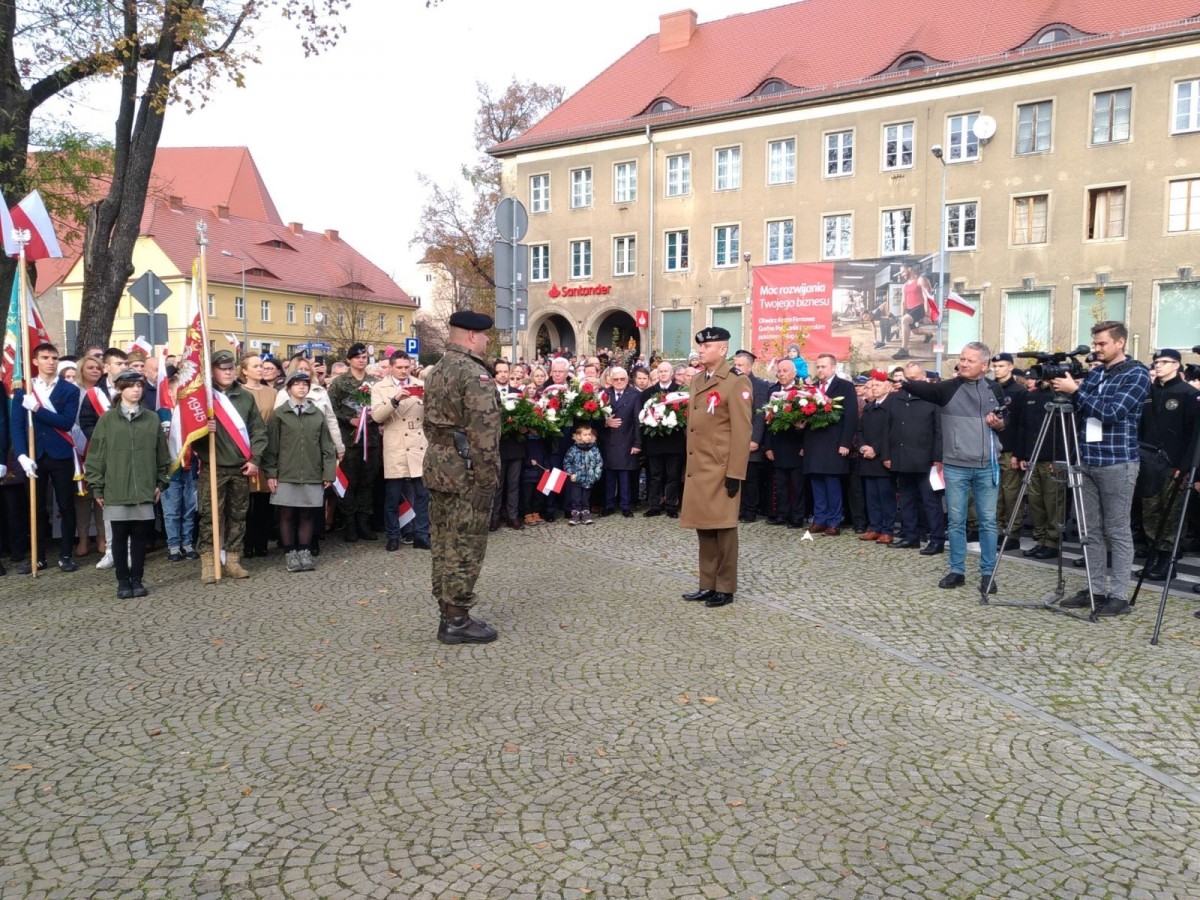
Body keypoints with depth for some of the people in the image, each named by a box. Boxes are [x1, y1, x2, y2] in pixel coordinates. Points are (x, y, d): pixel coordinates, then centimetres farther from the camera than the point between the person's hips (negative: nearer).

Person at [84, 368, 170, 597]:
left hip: (144, 489, 1)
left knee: (140, 536, 7)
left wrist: (160, 482, 6)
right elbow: (96, 455, 1)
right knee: (120, 536, 5)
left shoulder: (152, 419, 6)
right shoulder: (107, 419, 1)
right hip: (116, 490, -1)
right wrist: (97, 488, -1)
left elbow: (161, 453, 10)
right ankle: (123, 581, 14)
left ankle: (137, 580, 16)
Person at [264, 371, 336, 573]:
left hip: (312, 475, 2)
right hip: (286, 475, -2)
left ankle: (305, 552, 16)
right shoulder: (279, 414, 2)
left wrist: (329, 472, 2)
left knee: (307, 515, 7)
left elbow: (326, 446, 7)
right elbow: (271, 446, 1)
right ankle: (290, 553, 14)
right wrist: (271, 473, -3)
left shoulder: (317, 414, 7)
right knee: (287, 515, 4)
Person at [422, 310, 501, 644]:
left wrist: (439, 456, 20)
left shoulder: (436, 371, 14)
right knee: (465, 546, -3)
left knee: (444, 542, 13)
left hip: (439, 465, 10)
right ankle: (456, 621, 4)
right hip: (467, 470, -10)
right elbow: (484, 429, -22)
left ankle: (448, 613, 23)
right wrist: (488, 475, -17)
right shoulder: (474, 372, -16)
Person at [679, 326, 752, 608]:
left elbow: (742, 432, -15)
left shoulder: (736, 382, -10)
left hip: (721, 470, -7)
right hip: (698, 469, 8)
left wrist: (735, 474, -18)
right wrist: (689, 465, 17)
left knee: (723, 528, 2)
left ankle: (725, 588, 13)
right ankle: (708, 585, 22)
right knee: (703, 527, 12)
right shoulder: (697, 380, 14)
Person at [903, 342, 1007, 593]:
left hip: (987, 466, 1)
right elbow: (924, 389, -19)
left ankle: (987, 573, 15)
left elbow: (1006, 421, 17)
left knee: (988, 521, 6)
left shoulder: (994, 389, 6)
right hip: (955, 466, -1)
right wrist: (905, 382, -36)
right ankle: (957, 570, 16)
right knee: (956, 520, 6)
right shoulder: (948, 388, -1)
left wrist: (1000, 424, -5)